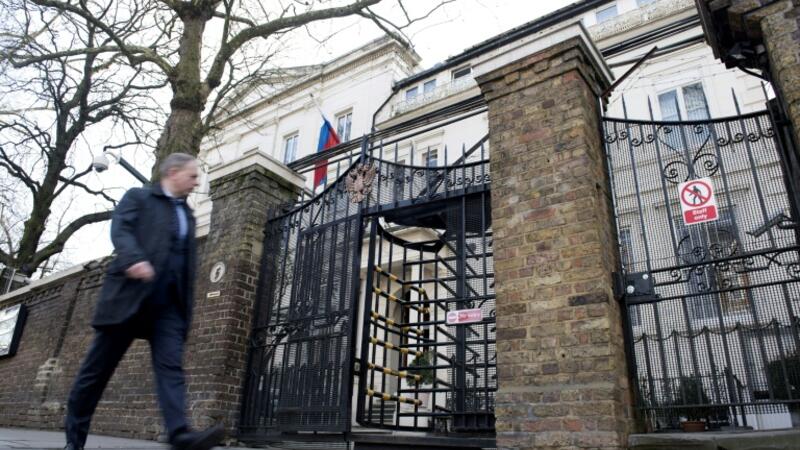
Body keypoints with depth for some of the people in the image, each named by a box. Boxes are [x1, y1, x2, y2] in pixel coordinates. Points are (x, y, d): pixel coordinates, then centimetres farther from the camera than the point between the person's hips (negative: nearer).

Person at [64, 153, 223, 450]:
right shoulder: (138, 197, 8)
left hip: (169, 303, 5)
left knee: (171, 366, -11)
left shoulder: (187, 215, 25)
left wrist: (187, 306, 17)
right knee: (98, 366, 5)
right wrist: (135, 259, -30)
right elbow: (120, 229, -10)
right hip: (131, 294, -4)